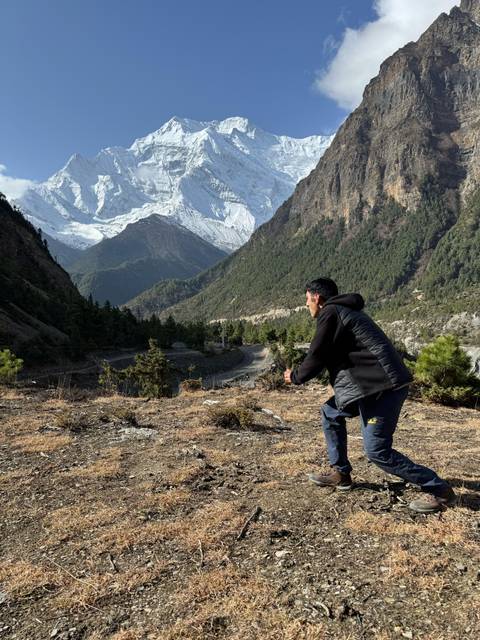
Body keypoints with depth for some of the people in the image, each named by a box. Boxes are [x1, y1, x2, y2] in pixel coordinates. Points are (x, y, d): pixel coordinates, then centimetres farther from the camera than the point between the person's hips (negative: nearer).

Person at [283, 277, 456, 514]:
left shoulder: (330, 313, -8)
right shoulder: (345, 310, 23)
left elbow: (316, 357, -6)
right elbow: (327, 356, 27)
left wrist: (294, 377, 10)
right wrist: (299, 373, 28)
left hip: (383, 385, -10)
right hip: (375, 382, 10)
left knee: (377, 450, -6)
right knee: (331, 412, 19)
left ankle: (439, 490, 5)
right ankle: (340, 473, 23)